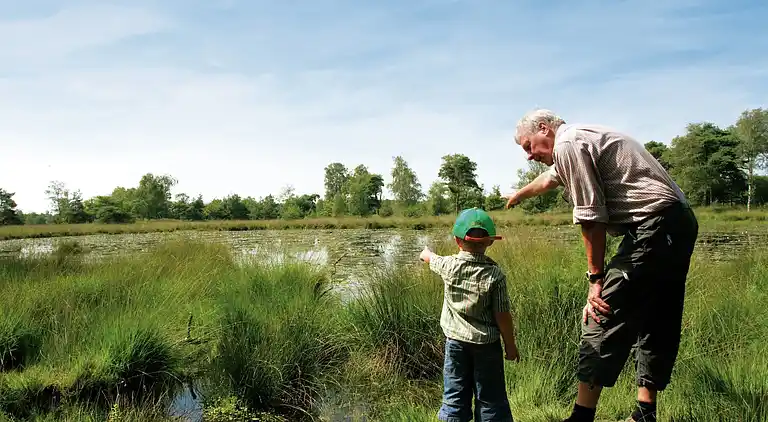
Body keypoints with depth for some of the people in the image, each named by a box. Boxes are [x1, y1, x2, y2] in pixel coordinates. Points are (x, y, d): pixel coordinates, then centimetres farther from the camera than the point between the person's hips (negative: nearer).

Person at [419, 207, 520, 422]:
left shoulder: (449, 266, -10)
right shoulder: (495, 274, -16)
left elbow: (429, 257, 13)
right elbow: (502, 316, -12)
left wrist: (426, 252, 37)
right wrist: (511, 345, 2)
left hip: (456, 341, 2)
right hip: (487, 344, -1)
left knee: (454, 397, 12)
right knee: (490, 398, 11)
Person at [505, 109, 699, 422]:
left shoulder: (567, 144, -9)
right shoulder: (582, 139, 23)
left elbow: (591, 217, -15)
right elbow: (550, 178, 43)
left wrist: (596, 278, -11)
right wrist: (519, 195, 61)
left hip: (653, 228, -11)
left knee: (602, 318, -10)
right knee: (657, 323, 14)